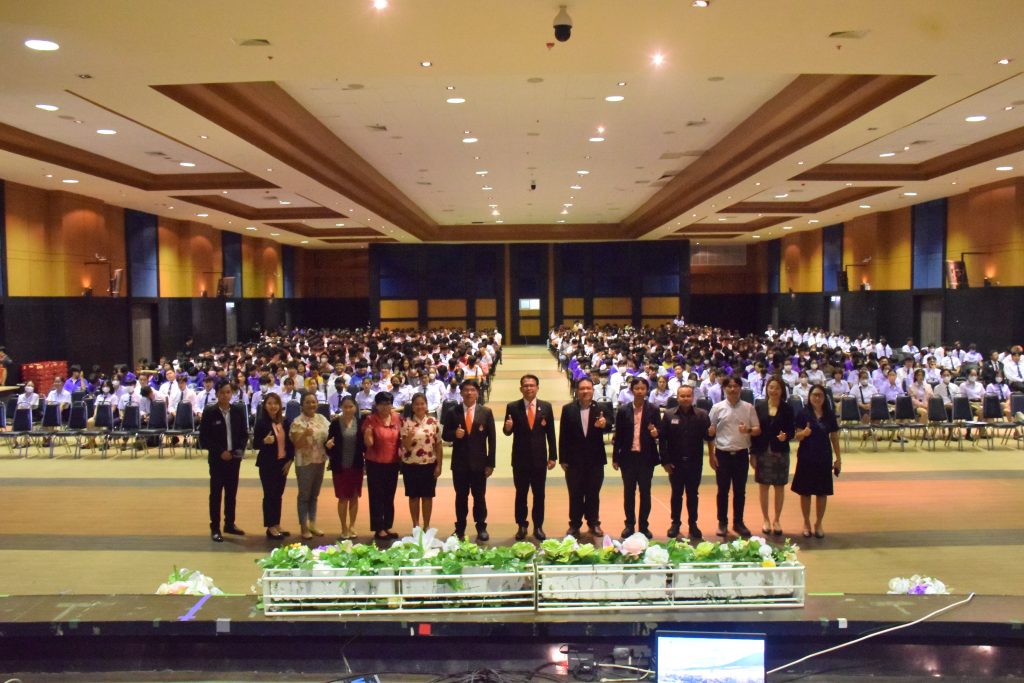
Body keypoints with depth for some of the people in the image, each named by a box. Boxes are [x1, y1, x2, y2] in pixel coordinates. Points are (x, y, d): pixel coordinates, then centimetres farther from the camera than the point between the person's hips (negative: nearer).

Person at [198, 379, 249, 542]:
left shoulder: (239, 410, 2)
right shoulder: (209, 412, -8)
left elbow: (244, 433, 8)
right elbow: (203, 438, -8)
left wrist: (241, 449, -9)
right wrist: (220, 451, -16)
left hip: (234, 458, 4)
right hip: (217, 459, -3)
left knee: (232, 492, 12)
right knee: (216, 493, 3)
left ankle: (229, 524, 25)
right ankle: (215, 528, 10)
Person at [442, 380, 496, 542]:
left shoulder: (486, 412, 0)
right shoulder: (453, 412, 2)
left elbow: (492, 439, 0)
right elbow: (445, 435, 5)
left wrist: (491, 463, -4)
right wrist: (455, 434, -19)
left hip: (479, 462, -1)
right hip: (459, 462, 1)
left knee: (479, 496, 6)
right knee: (461, 496, 9)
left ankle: (481, 528, 17)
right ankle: (460, 528, 19)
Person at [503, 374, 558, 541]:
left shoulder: (546, 407, 1)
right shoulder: (513, 407, -3)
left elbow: (551, 433, 3)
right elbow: (508, 432, -1)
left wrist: (553, 456, 0)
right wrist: (507, 428, -25)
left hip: (539, 458, 1)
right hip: (520, 458, -1)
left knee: (539, 494, 9)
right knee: (521, 494, 9)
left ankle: (538, 527, 20)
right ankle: (521, 526, 20)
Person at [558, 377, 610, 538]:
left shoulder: (601, 409, 0)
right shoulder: (568, 409, -2)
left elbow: (609, 426, -16)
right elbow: (563, 436, -2)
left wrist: (604, 424, -40)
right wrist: (562, 459, -5)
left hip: (595, 460, 1)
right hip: (574, 460, -1)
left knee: (593, 493, 11)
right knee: (575, 494, 8)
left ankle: (594, 523, 23)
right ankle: (574, 524, 19)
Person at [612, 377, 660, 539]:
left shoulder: (653, 410, 0)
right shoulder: (623, 410, 1)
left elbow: (659, 433, 2)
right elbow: (618, 435, 3)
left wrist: (656, 433, -22)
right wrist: (615, 458, 2)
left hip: (646, 457, 0)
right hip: (628, 456, 0)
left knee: (645, 492, 6)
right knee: (629, 492, 8)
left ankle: (644, 526, 16)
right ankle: (629, 525, 18)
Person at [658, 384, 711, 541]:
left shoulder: (702, 415, -3)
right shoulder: (669, 415, -3)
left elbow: (707, 436, -7)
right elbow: (662, 438, -5)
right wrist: (665, 461, -9)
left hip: (694, 463, 0)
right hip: (675, 462, 0)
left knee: (692, 494, 11)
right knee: (676, 494, 11)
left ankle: (693, 524, 21)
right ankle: (675, 523, 22)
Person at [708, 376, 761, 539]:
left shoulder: (748, 408, 2)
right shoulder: (717, 408, -1)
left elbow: (758, 429, 3)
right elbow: (710, 433, 0)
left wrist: (748, 430, -18)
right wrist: (711, 455, -6)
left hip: (741, 454, 1)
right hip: (723, 454, -1)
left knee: (740, 491, 9)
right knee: (723, 490, 6)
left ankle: (738, 522, 22)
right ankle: (722, 523, 17)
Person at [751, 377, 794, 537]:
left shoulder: (787, 409, 0)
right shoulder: (759, 407, 1)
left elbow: (791, 431, 0)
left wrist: (785, 436, -24)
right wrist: (752, 453, -3)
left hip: (781, 453, 0)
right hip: (763, 452, 0)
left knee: (779, 487, 7)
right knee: (763, 486, 6)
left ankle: (776, 520, 21)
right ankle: (766, 519, 20)